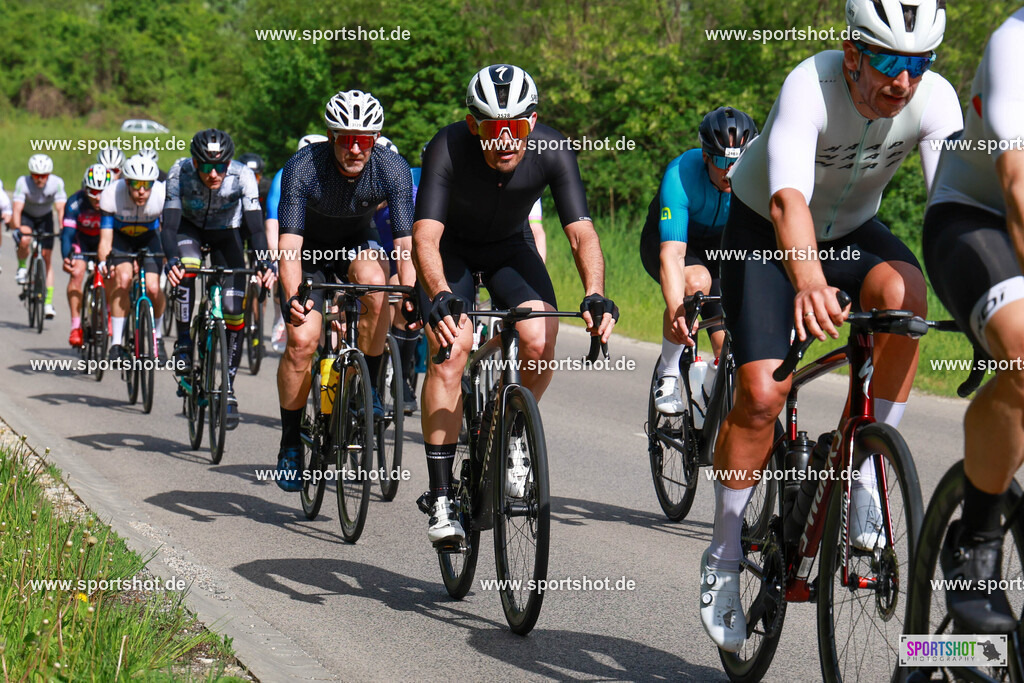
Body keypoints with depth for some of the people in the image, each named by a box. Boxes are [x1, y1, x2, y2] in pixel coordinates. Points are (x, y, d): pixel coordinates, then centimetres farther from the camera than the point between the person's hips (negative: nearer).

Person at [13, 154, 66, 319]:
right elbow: (17, 209, -38)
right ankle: (22, 267, -2)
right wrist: (17, 229, -54)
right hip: (26, 216, -1)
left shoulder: (56, 183, -27)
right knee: (24, 241, -33)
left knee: (47, 258, -5)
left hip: (45, 217, 1)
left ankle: (48, 302, -1)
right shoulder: (23, 182, -30)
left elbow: (61, 209, -33)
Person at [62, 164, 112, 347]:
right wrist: (66, 258, -55)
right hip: (81, 238, -1)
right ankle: (76, 326, -14)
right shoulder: (76, 202, -33)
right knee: (76, 274, -20)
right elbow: (67, 232, -38)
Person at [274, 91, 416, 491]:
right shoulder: (302, 169, -30)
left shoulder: (392, 170, -26)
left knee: (375, 282, -34)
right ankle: (290, 446, -1)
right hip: (309, 251, -1)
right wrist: (293, 297, -52)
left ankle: (368, 388, -15)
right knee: (302, 340, -19)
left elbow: (405, 243, -28)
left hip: (357, 244, 1)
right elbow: (289, 243, -35)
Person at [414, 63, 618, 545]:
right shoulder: (448, 149, -33)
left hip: (509, 247, 2)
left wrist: (595, 296, -47)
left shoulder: (552, 152, -27)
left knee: (540, 343, -21)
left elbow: (581, 232, -29)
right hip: (452, 248, -2)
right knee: (451, 347, -22)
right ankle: (441, 498, -17)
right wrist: (440, 297, -57)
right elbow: (425, 235, -39)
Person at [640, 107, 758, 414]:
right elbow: (672, 253, -44)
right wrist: (677, 310, -60)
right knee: (697, 281, -35)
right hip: (668, 239, -3)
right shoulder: (681, 175, -36)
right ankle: (668, 376, -16)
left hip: (721, 247, 3)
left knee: (728, 346, -14)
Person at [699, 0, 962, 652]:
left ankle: (867, 470, -16)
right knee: (761, 392, -18)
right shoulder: (810, 88, -35)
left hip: (853, 229, 3)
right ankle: (724, 556, 2)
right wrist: (809, 281, -68)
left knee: (903, 293, -31)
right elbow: (788, 199, -48)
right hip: (765, 230, -3)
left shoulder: (936, 100, -24)